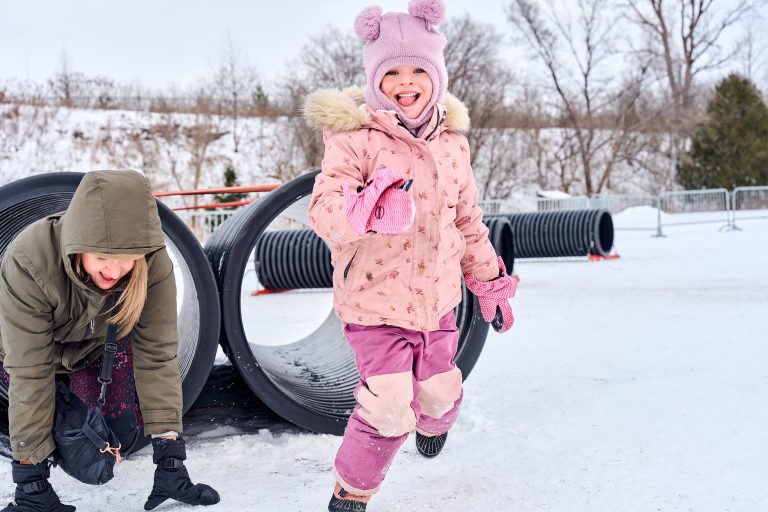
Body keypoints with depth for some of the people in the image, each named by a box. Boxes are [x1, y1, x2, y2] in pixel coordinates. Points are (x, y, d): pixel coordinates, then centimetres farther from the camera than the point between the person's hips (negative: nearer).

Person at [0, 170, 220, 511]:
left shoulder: (153, 265, -33)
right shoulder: (28, 263, -39)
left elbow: (157, 355, -29)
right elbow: (29, 372, -36)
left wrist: (170, 457, -32)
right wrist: (32, 480, -33)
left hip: (102, 345, 1)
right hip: (35, 347, 0)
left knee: (123, 435, -12)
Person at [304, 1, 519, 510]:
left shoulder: (451, 143, 5)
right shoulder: (355, 137, -13)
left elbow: (468, 221, 16)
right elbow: (323, 207, -27)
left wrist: (490, 281, 21)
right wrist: (367, 210, -48)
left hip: (437, 299, 6)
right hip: (374, 300, -5)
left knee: (440, 391, 19)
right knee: (388, 409, -14)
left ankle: (433, 423, 59)